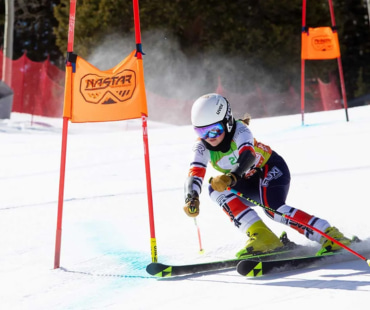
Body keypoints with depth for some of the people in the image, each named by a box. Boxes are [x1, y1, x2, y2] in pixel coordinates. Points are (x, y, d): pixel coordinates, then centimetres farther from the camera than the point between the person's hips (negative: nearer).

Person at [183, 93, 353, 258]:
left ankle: (330, 235, -27)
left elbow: (248, 156, -45)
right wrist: (191, 199, -49)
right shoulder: (202, 147, -14)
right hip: (248, 182, 6)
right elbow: (195, 173, -28)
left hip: (272, 169, -6)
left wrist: (231, 178, -64)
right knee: (216, 189, -22)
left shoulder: (239, 129, -26)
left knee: (273, 209, -32)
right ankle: (260, 235, -28)